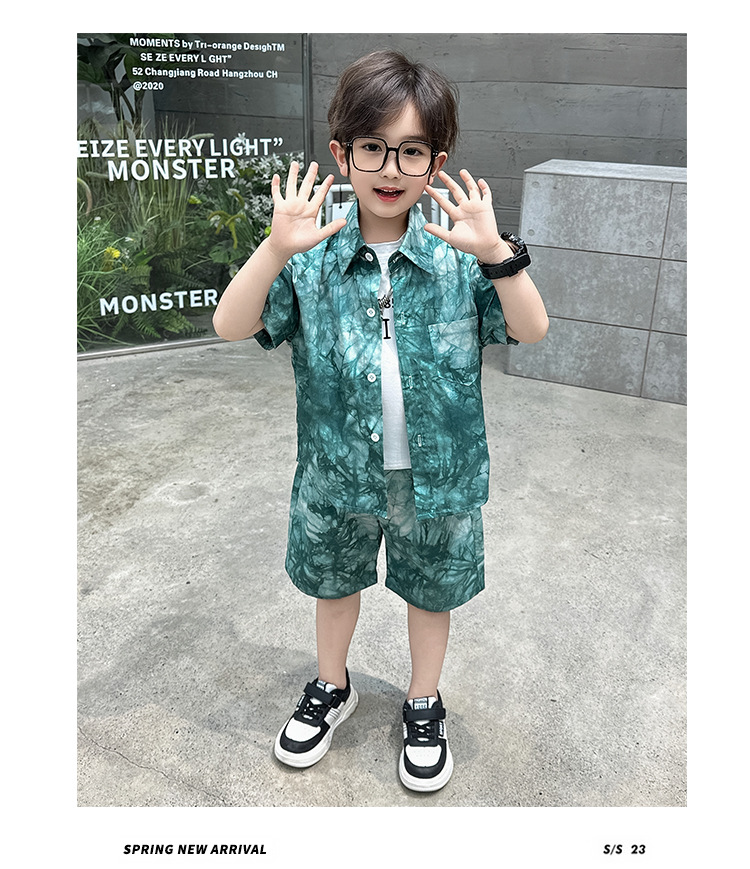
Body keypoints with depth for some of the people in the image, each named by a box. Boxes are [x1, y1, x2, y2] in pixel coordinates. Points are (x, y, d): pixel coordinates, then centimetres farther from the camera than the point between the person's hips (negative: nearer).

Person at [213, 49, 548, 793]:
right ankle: (331, 688, 53)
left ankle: (423, 705, 47)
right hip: (337, 472, 1)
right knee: (333, 582, 23)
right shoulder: (312, 257, -11)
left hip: (438, 473, 0)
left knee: (431, 592, 19)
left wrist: (497, 253, -31)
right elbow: (230, 326, -18)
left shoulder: (456, 255, -11)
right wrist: (275, 250, -33)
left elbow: (531, 330, -16)